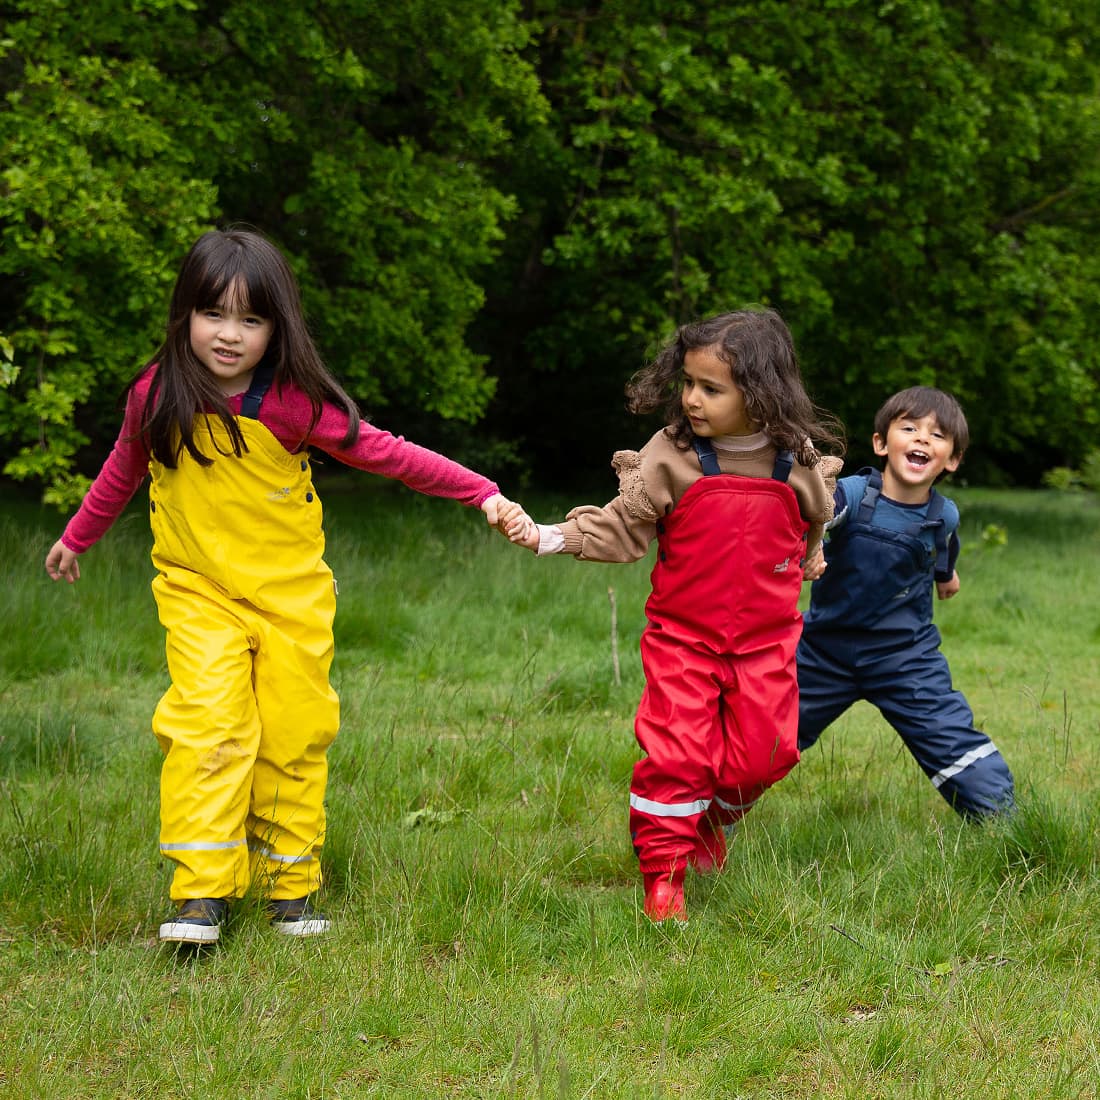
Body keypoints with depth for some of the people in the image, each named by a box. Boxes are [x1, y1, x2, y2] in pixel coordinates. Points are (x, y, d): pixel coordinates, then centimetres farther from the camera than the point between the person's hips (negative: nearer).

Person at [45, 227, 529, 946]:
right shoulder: (158, 395, -9)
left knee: (295, 736, 3)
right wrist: (77, 536, 25)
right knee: (209, 724, -17)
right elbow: (124, 469, 11)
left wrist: (483, 492, -14)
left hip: (292, 590, 0)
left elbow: (385, 453, -11)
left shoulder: (293, 403, -15)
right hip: (197, 590, 0)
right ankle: (202, 893, -14)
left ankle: (291, 888, 19)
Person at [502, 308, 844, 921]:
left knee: (764, 751, 3)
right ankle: (664, 878, 7)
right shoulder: (669, 457, -11)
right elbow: (620, 530, -10)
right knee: (676, 754, -8)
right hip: (682, 637, -2)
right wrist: (544, 537, -19)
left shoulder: (797, 462, -5)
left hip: (766, 640, 2)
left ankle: (713, 818, 36)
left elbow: (817, 518, 18)